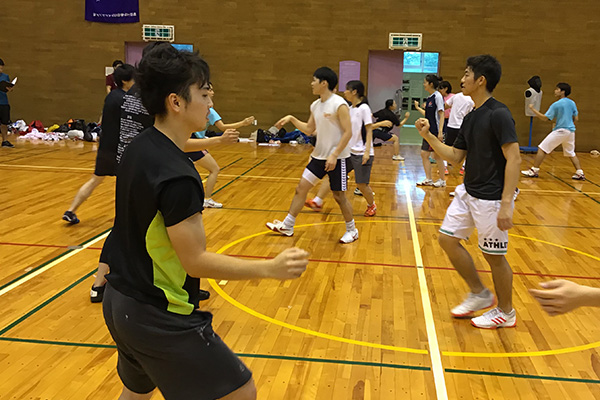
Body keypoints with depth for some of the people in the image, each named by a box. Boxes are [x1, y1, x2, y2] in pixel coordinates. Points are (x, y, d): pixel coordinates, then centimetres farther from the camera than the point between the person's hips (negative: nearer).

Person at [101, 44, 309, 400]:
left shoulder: (140, 148, 2)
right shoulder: (177, 177, -26)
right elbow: (195, 261, -24)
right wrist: (270, 268, -26)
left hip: (120, 303, 10)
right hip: (161, 318, -9)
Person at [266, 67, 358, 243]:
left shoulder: (339, 104, -16)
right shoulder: (315, 105, 8)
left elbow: (348, 132, -18)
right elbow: (309, 129, 18)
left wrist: (334, 155, -22)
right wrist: (291, 119, 8)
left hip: (337, 158, -7)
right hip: (319, 155, 8)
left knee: (339, 196, 1)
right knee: (301, 187, 7)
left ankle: (352, 231, 20)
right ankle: (287, 227, 17)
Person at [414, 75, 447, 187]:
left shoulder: (437, 96, -12)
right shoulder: (429, 98, 12)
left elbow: (441, 114, -16)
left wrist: (440, 131, -22)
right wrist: (418, 108, 26)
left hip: (436, 131, -9)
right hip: (428, 131, 9)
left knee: (437, 155, 0)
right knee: (424, 154, 7)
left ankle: (442, 180, 12)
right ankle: (428, 179, 15)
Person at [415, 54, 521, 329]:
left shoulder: (498, 115, -17)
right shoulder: (470, 118, 10)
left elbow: (514, 159, -22)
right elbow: (456, 157, 13)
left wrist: (506, 203, -27)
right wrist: (428, 136, 3)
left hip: (491, 198, -9)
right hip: (468, 193, 9)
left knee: (494, 255, 3)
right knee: (448, 239, 10)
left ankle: (506, 312, 24)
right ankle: (479, 294, 27)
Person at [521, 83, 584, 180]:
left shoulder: (556, 104, -11)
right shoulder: (572, 103, 8)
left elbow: (545, 118, -11)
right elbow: (576, 119, 12)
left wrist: (533, 109, -6)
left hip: (560, 131, -7)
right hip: (571, 131, 7)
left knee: (542, 149, -3)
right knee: (571, 153, 17)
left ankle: (534, 170, -3)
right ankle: (580, 173, 11)